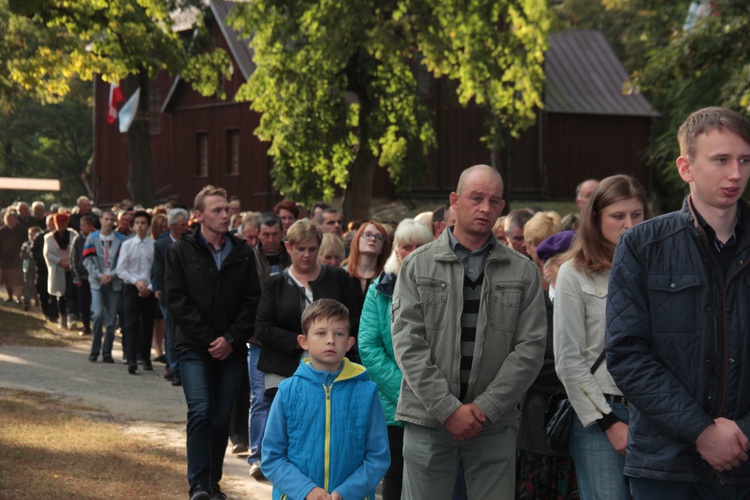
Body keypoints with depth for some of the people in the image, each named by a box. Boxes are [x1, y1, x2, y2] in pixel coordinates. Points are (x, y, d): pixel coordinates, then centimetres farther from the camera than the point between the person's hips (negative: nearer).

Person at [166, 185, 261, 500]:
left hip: (230, 349, 3)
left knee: (221, 419, 4)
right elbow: (176, 300, -4)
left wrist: (231, 339, -7)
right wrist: (209, 339, -10)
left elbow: (251, 300, 5)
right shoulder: (181, 251, 1)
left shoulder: (242, 252, 7)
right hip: (194, 347, -3)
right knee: (200, 411, -14)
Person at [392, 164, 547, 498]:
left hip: (494, 422, 1)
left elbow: (531, 347, 0)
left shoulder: (523, 272, 7)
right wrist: (448, 409, -11)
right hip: (427, 418, -1)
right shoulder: (418, 265, 5)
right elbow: (408, 343, -3)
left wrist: (485, 408, -9)